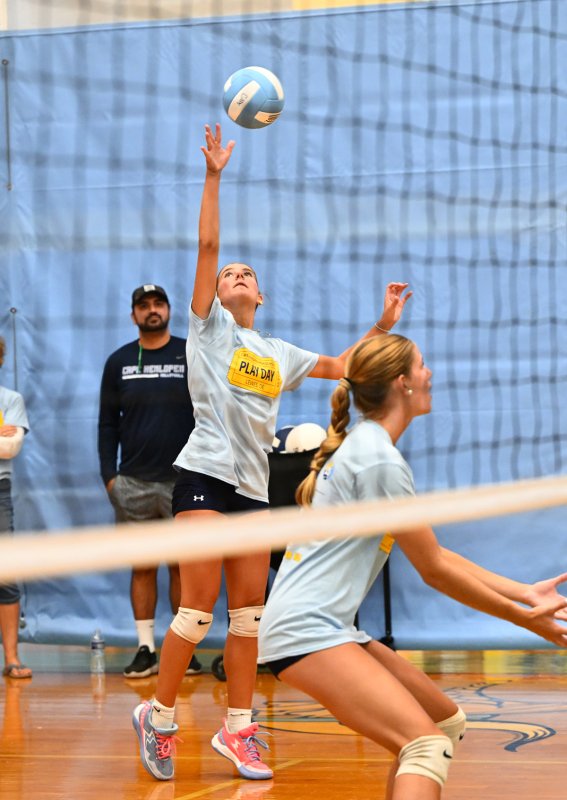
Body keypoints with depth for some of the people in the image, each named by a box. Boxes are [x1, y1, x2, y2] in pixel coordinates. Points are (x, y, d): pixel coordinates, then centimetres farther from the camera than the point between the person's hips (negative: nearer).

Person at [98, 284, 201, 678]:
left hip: (183, 481, -2)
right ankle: (146, 649, 9)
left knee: (183, 565, 2)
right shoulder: (119, 362, 8)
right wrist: (108, 475, 1)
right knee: (143, 567, 5)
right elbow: (107, 424, 10)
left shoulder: (192, 356, 2)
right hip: (133, 483, 2)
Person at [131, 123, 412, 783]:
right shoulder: (209, 327, 6)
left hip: (254, 485, 6)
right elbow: (207, 246, -2)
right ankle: (158, 716, 2)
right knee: (199, 609, -11)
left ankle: (237, 730, 9)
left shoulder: (279, 353, 19)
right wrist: (213, 176, -6)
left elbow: (342, 366, 26)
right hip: (205, 474, -6)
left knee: (249, 611, 3)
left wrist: (384, 326, 16)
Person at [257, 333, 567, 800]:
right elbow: (434, 570, -10)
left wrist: (523, 592, 13)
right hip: (306, 629, -10)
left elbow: (435, 555, 17)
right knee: (428, 746, -24)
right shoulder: (379, 459, -13)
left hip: (328, 627, 10)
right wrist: (521, 617, -1)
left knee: (448, 723, 16)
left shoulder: (364, 446, 16)